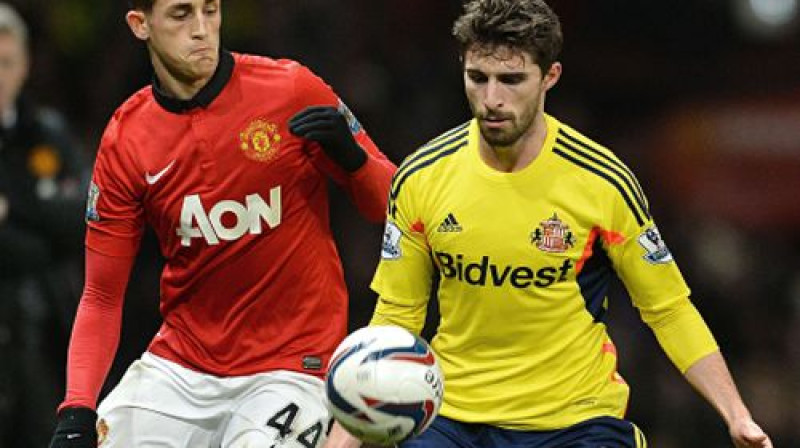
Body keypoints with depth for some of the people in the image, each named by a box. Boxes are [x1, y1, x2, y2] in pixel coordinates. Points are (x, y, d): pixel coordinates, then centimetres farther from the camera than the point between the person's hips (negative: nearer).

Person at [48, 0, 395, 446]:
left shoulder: (291, 89, -8)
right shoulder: (124, 140, -1)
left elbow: (387, 204, -2)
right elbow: (102, 297, 2)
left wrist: (352, 156, -23)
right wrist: (77, 411, -11)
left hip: (291, 363, -3)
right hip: (179, 367, 3)